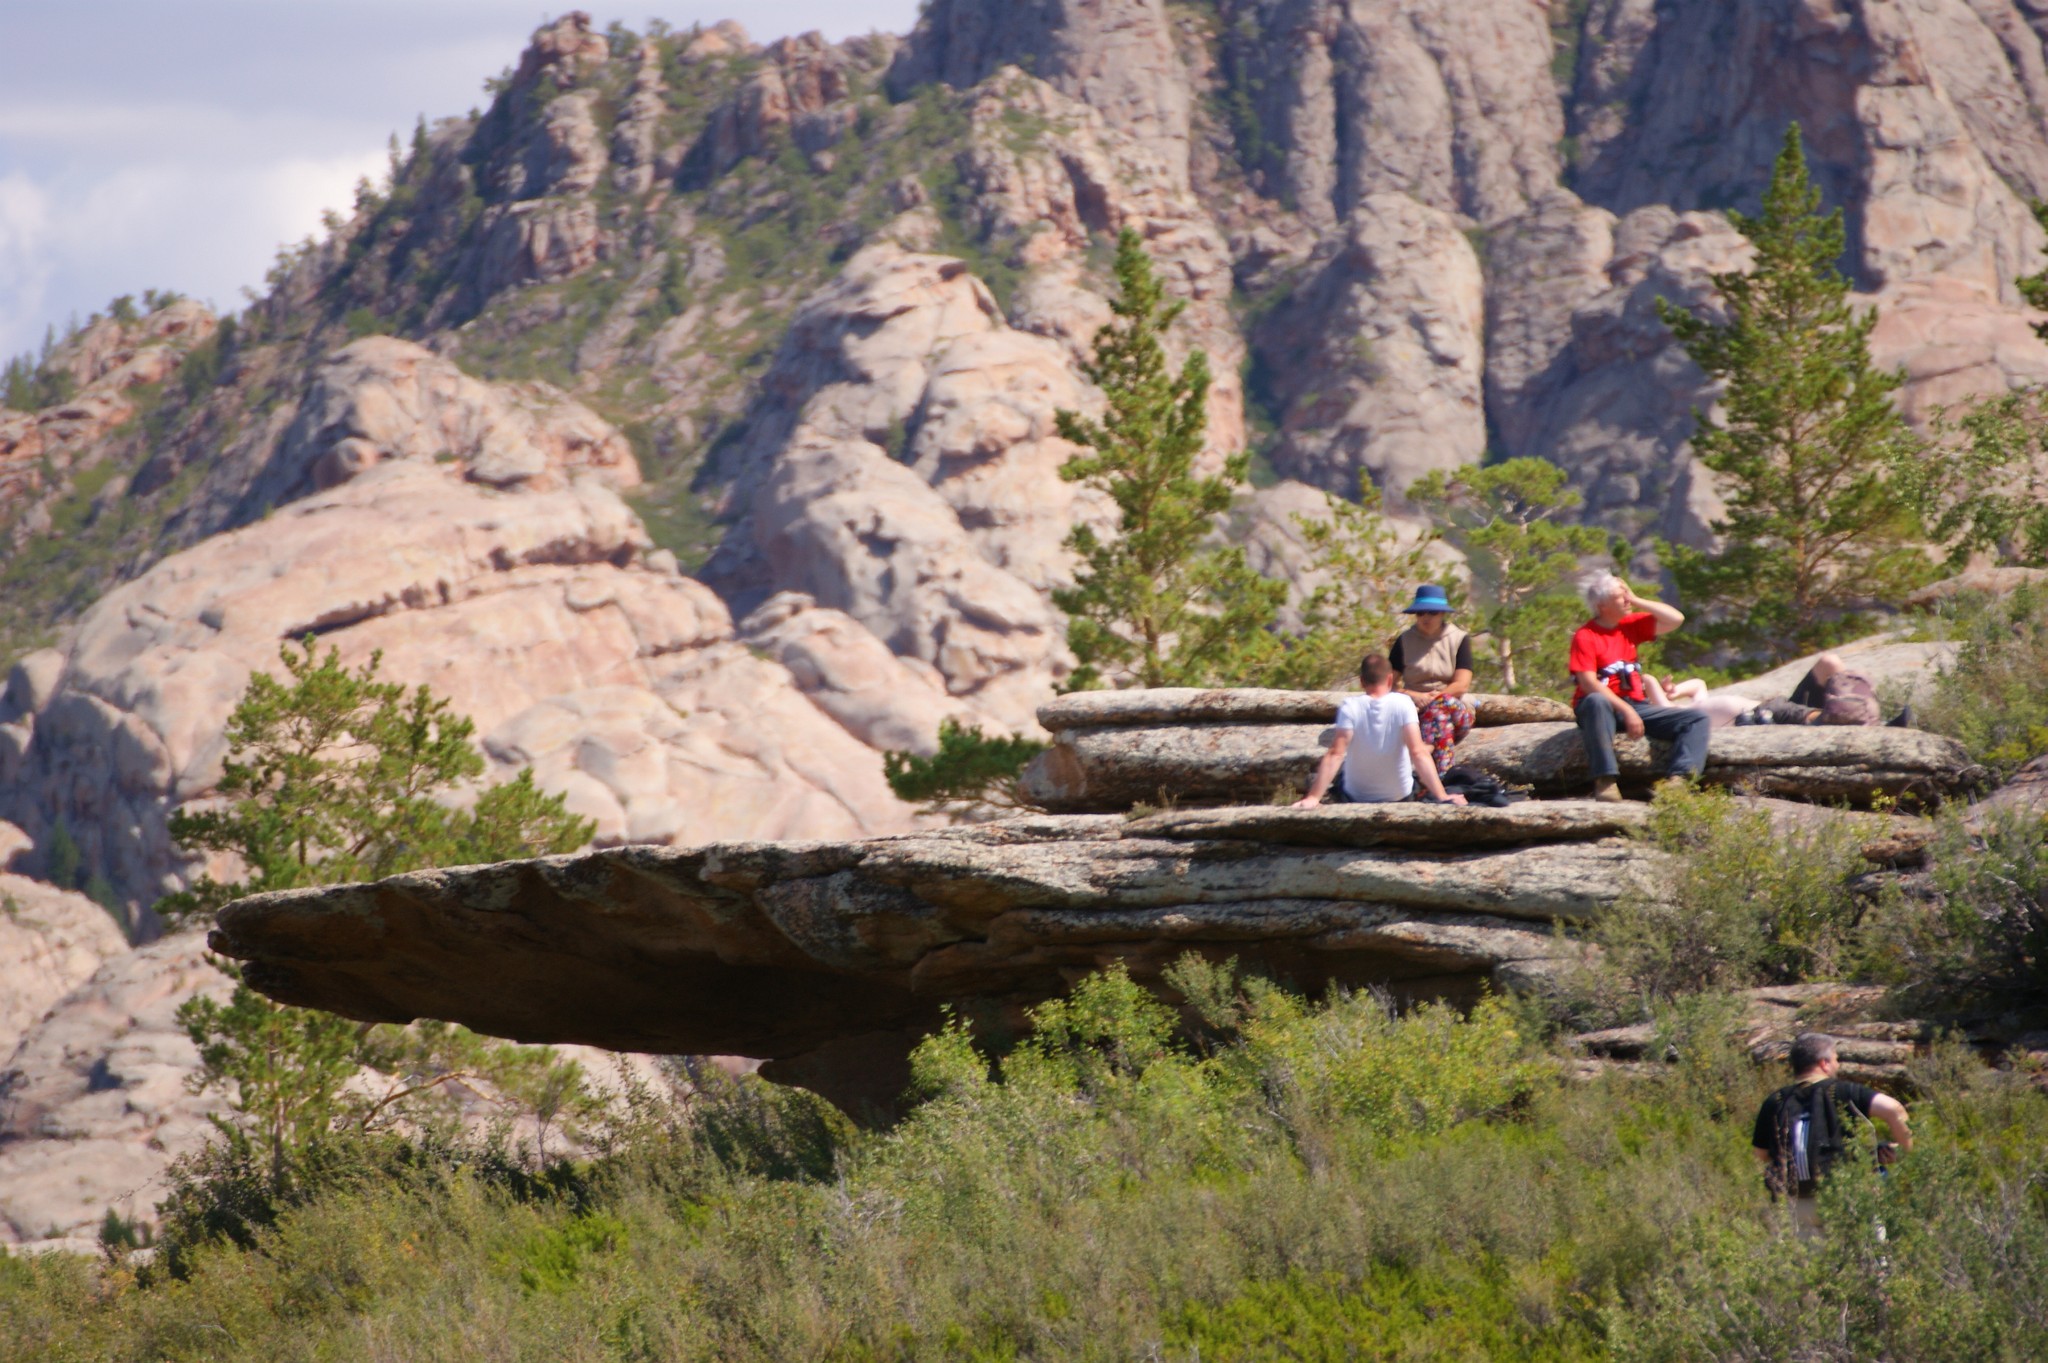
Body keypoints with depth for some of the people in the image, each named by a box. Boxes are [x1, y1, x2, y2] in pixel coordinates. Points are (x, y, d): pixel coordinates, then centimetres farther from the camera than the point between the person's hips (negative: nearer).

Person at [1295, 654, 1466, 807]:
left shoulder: (1350, 707, -18)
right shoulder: (1403, 704, -18)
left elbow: (1335, 755, -25)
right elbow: (1418, 753, -26)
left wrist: (1313, 798, -28)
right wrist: (1442, 797, -29)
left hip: (1355, 798, 1)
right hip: (1400, 795, -1)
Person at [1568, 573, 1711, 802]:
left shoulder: (1631, 624, 12)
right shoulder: (1585, 637, -8)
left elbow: (1675, 619, 6)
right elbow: (1589, 683, -18)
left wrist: (1636, 601, 1)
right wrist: (1626, 711, -25)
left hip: (1636, 705, 6)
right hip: (1605, 707, -6)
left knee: (1697, 718, -9)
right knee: (1596, 702, -43)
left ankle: (1679, 778, -33)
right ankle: (1605, 781, -47)